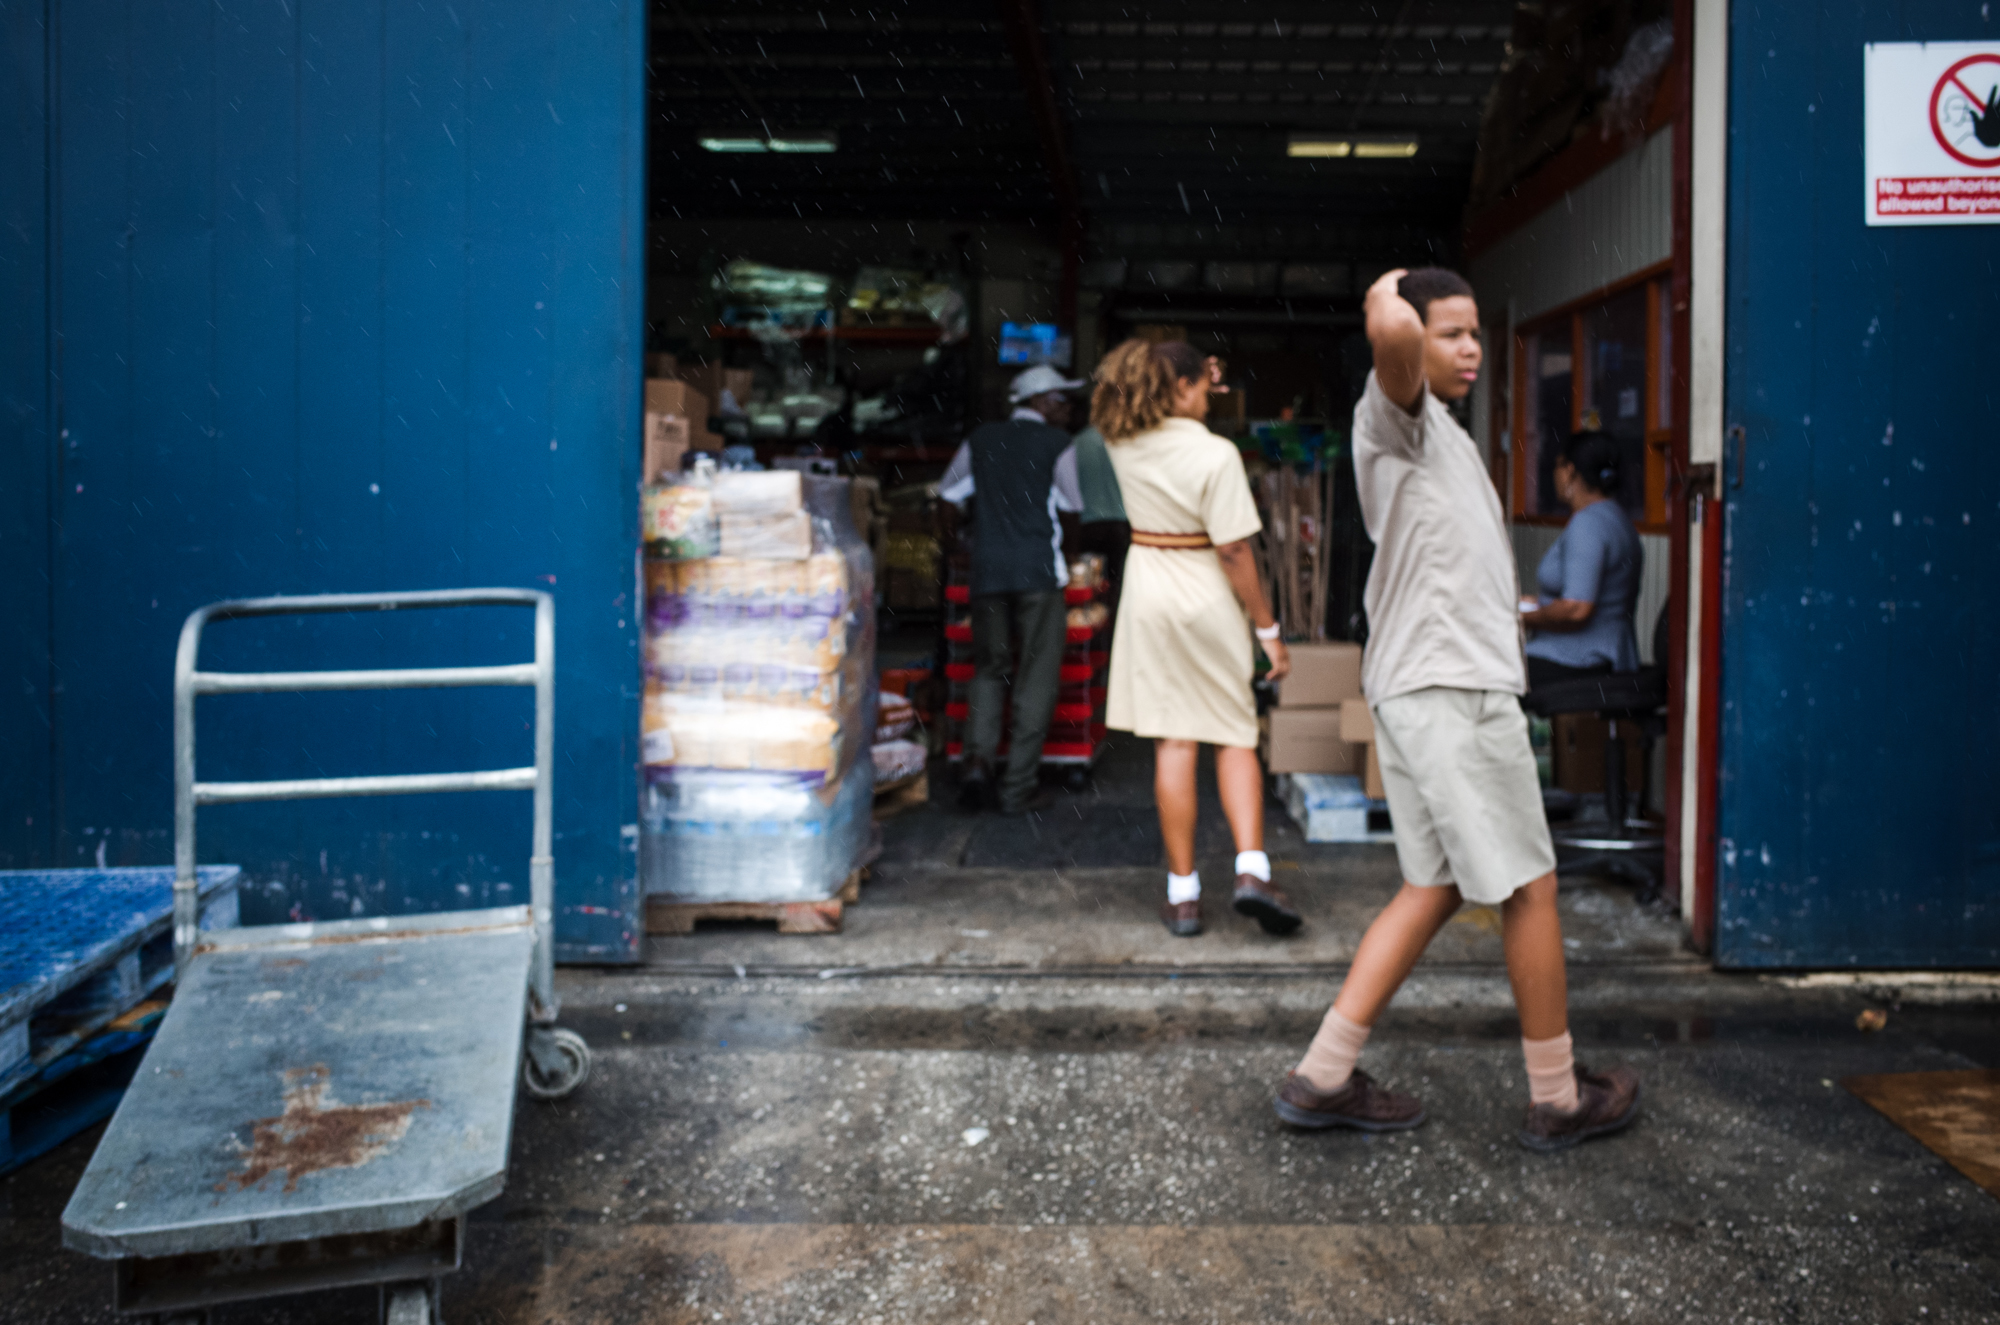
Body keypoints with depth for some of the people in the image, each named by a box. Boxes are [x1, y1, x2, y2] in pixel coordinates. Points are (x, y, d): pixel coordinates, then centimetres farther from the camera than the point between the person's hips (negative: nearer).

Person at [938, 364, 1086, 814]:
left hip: (987, 568, 4)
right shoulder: (1057, 443, -1)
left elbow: (948, 492, 18)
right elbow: (1072, 505, 5)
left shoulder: (981, 439, 11)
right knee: (1036, 677, 2)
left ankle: (977, 758, -7)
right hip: (1037, 568, -4)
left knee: (989, 669, 15)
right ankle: (1018, 788, 2)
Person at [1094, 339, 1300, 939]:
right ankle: (1251, 868, -4)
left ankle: (1183, 894, 7)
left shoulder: (1124, 444, -1)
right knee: (1236, 737, 11)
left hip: (1149, 597, 4)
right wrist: (1267, 629, -7)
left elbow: (1147, 411, 26)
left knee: (1173, 743, 5)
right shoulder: (1215, 455, -16)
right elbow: (1234, 554, -15)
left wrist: (1197, 380, 31)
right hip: (1208, 600, -3)